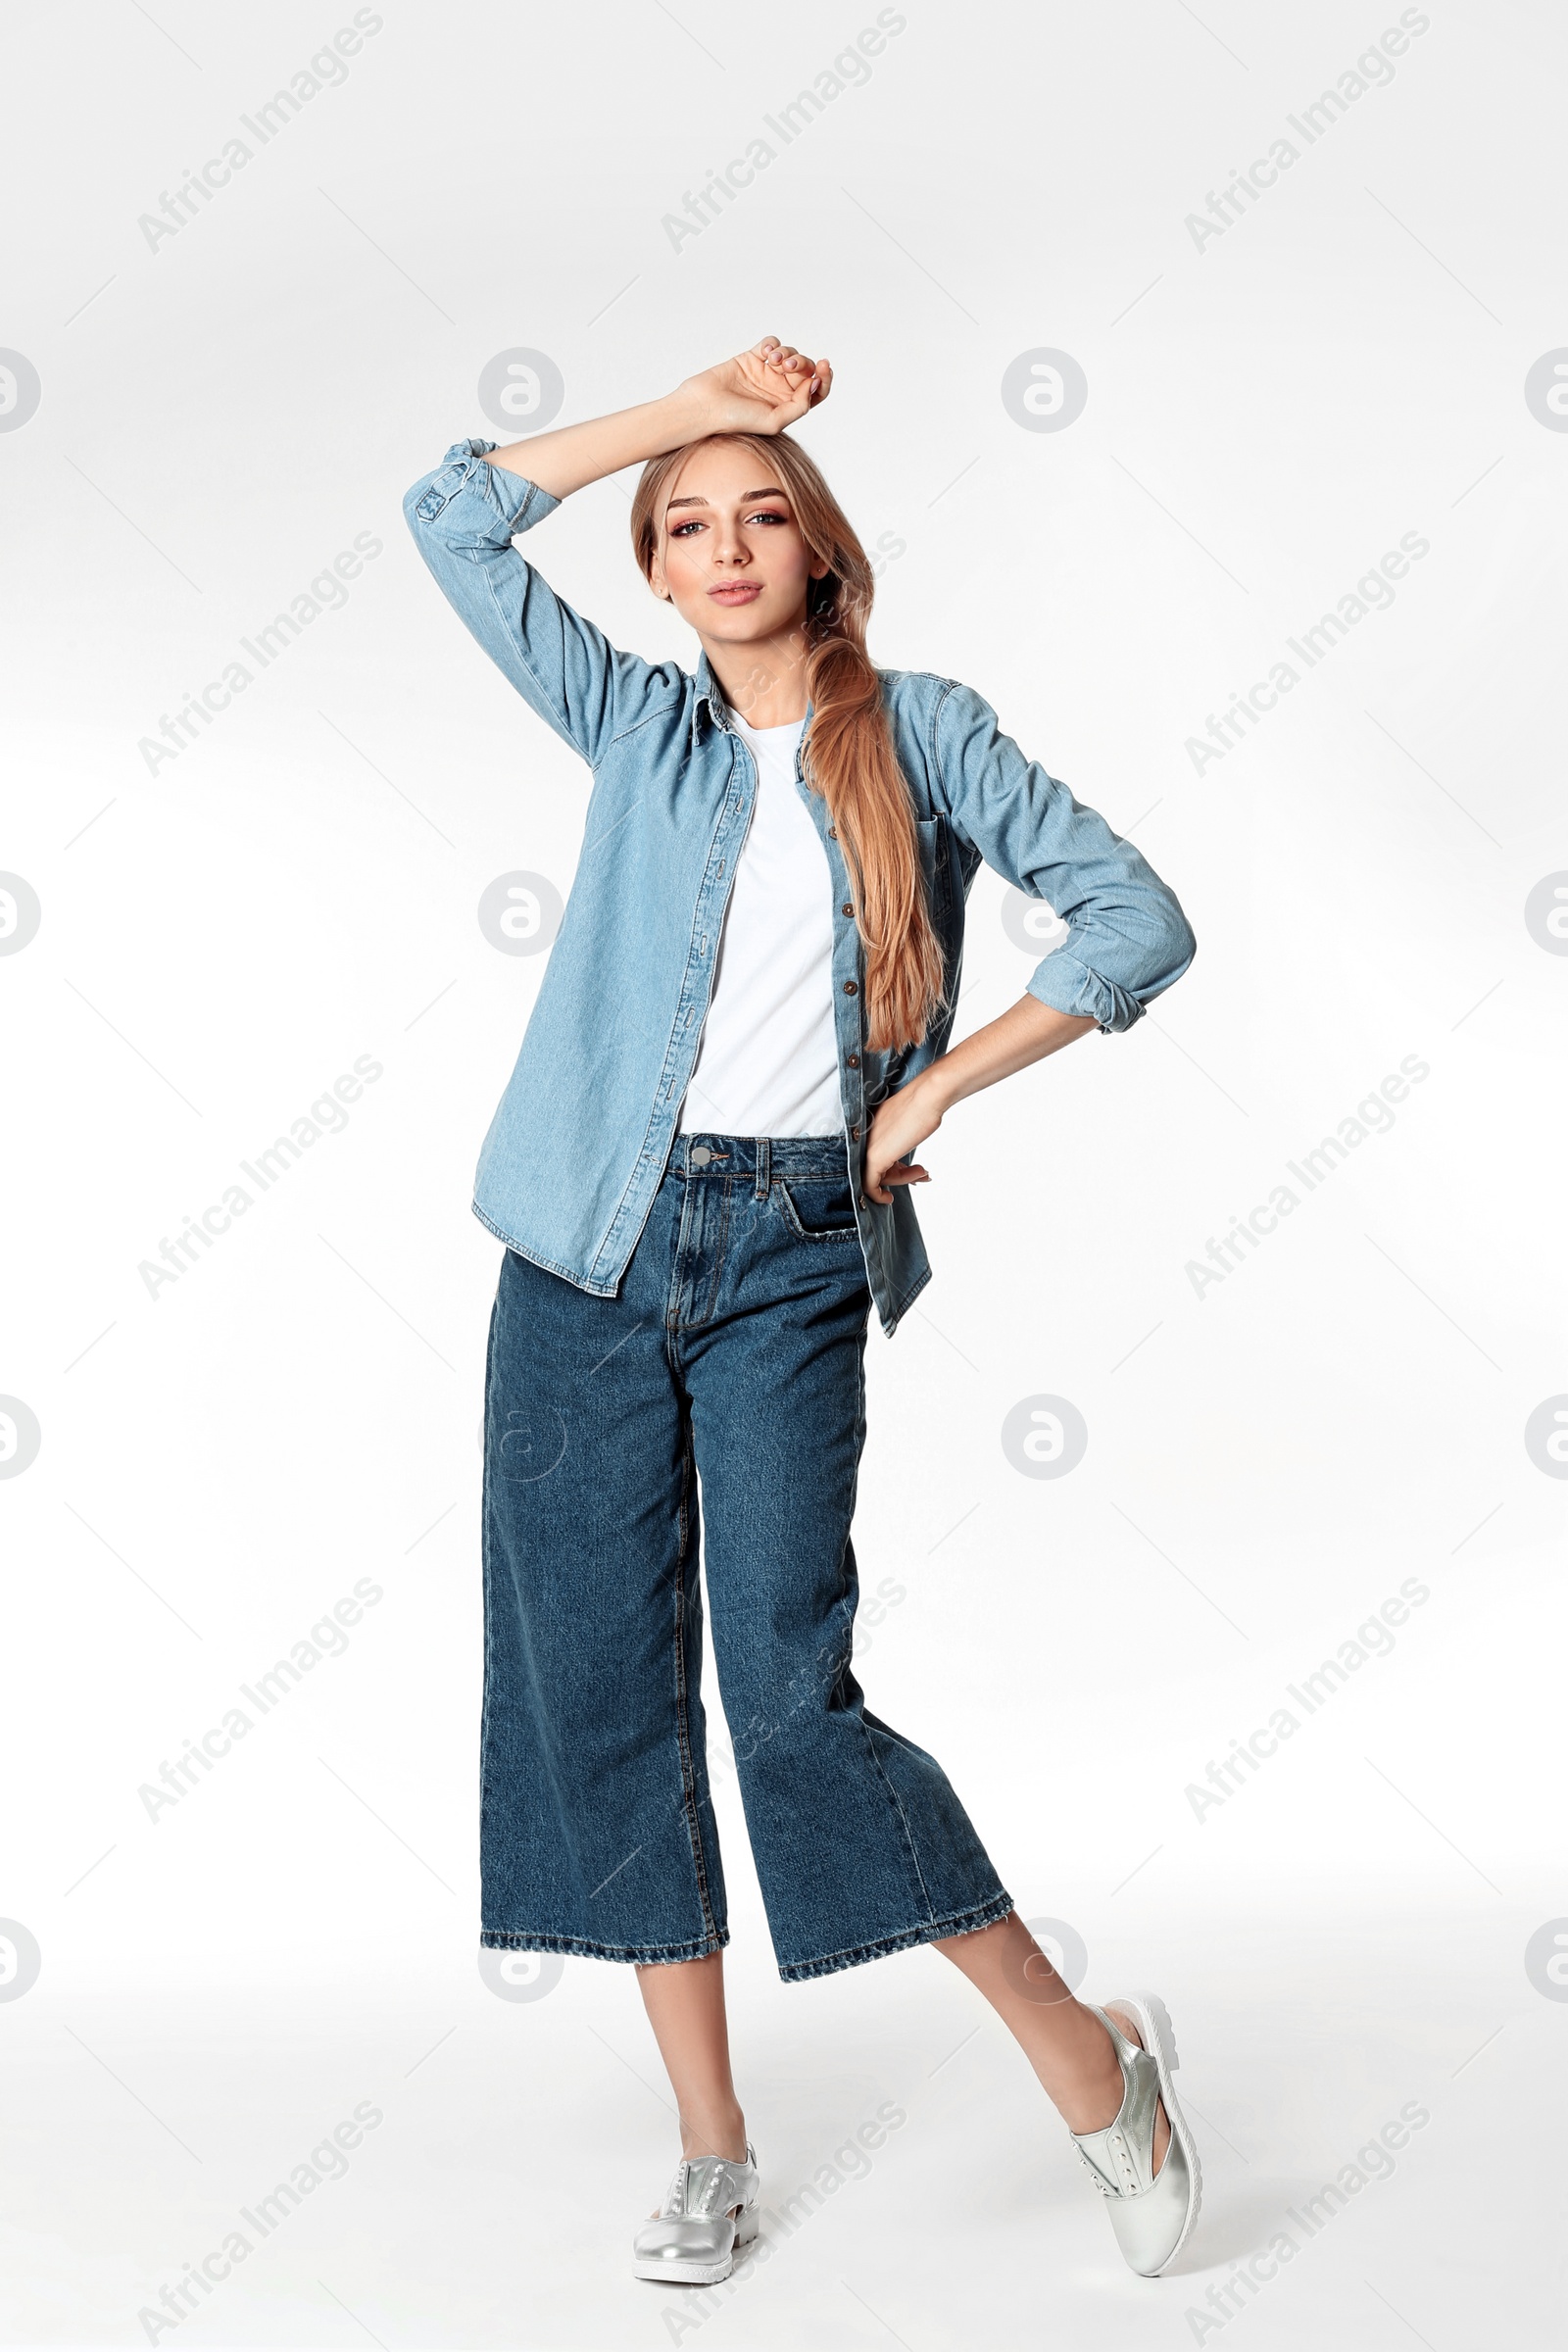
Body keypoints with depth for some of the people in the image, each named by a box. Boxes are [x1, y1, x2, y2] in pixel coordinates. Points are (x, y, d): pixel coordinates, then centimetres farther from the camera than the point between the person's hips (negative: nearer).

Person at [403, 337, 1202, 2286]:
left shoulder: (923, 732, 5)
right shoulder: (634, 726, 12)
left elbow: (1136, 920, 0)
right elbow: (454, 515, 10)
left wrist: (932, 1095, -3)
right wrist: (696, 400, 9)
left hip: (792, 1258, -3)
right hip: (593, 1250, 4)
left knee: (791, 1693, -11)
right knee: (601, 1690, 3)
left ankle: (1089, 2059, 8)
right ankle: (713, 2153, 16)